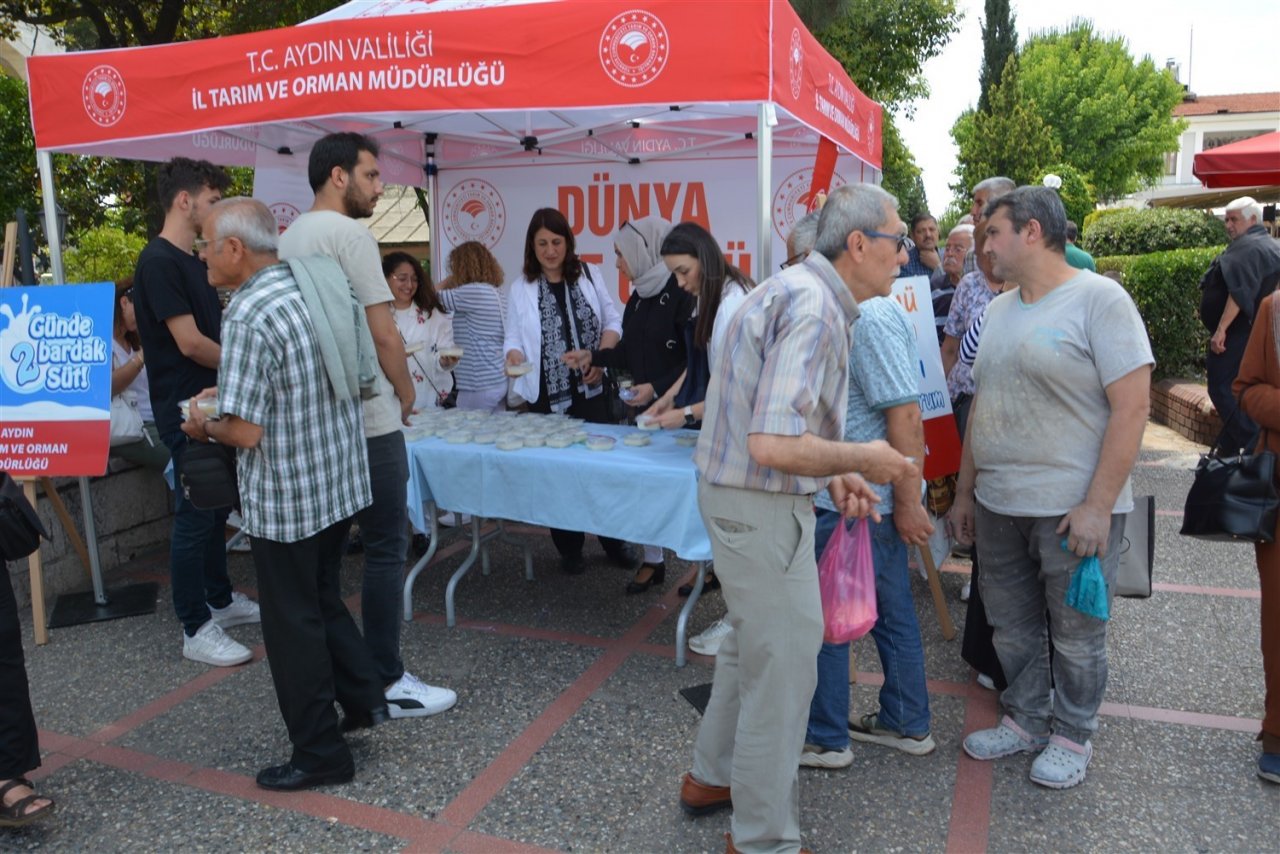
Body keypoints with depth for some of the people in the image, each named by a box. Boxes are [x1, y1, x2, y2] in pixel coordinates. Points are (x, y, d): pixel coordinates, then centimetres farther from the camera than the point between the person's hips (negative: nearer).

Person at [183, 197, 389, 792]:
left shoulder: (248, 315, -21)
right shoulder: (323, 286, 3)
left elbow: (246, 431, -25)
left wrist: (204, 426, -1)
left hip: (284, 497, -8)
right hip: (341, 481, 8)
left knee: (293, 622, 8)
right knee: (324, 601, 25)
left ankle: (320, 753, 20)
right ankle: (363, 698, 30)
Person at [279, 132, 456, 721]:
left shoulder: (286, 239, 13)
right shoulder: (349, 235, -12)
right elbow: (385, 335, -15)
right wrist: (406, 395, 1)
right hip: (368, 420, -9)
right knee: (386, 548, -1)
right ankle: (387, 682, 6)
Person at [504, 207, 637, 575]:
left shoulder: (590, 274, 5)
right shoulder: (521, 287, 4)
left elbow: (612, 322, 7)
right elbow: (514, 338, 5)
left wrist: (601, 357, -9)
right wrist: (515, 358, -16)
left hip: (591, 389, 0)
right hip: (547, 395, 0)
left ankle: (614, 541, 18)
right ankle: (569, 548, 19)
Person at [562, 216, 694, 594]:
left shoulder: (681, 295, -15)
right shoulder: (638, 297, 9)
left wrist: (658, 388, -21)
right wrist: (593, 356, 12)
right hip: (643, 406, 8)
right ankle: (652, 561, 25)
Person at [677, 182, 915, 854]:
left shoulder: (799, 288, 11)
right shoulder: (815, 310, -22)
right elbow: (773, 445, -31)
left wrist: (832, 475, 9)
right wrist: (861, 459, -16)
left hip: (736, 492, 11)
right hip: (760, 507, -11)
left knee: (752, 642, 25)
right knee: (783, 665, 2)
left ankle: (712, 776, 42)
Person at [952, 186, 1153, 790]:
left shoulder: (1099, 299, -10)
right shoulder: (998, 310, 11)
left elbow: (1132, 406, -15)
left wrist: (1098, 505, -19)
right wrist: (965, 491, 15)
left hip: (1074, 508, -6)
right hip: (998, 506, 7)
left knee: (1076, 635, 9)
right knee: (1011, 627, 16)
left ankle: (1073, 735, 28)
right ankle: (1026, 720, 35)